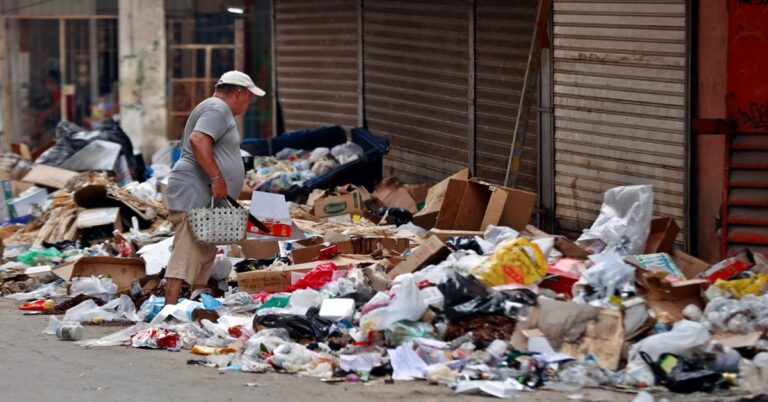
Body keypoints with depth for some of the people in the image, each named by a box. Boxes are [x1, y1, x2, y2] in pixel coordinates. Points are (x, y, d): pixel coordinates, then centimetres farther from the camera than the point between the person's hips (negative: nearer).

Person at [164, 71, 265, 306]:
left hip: (207, 199, 11)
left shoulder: (220, 110, 25)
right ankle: (170, 306, -23)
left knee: (205, 256, 14)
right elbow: (198, 140, -25)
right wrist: (217, 178, -25)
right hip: (194, 194, -11)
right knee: (186, 254, -17)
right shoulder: (218, 109, -9)